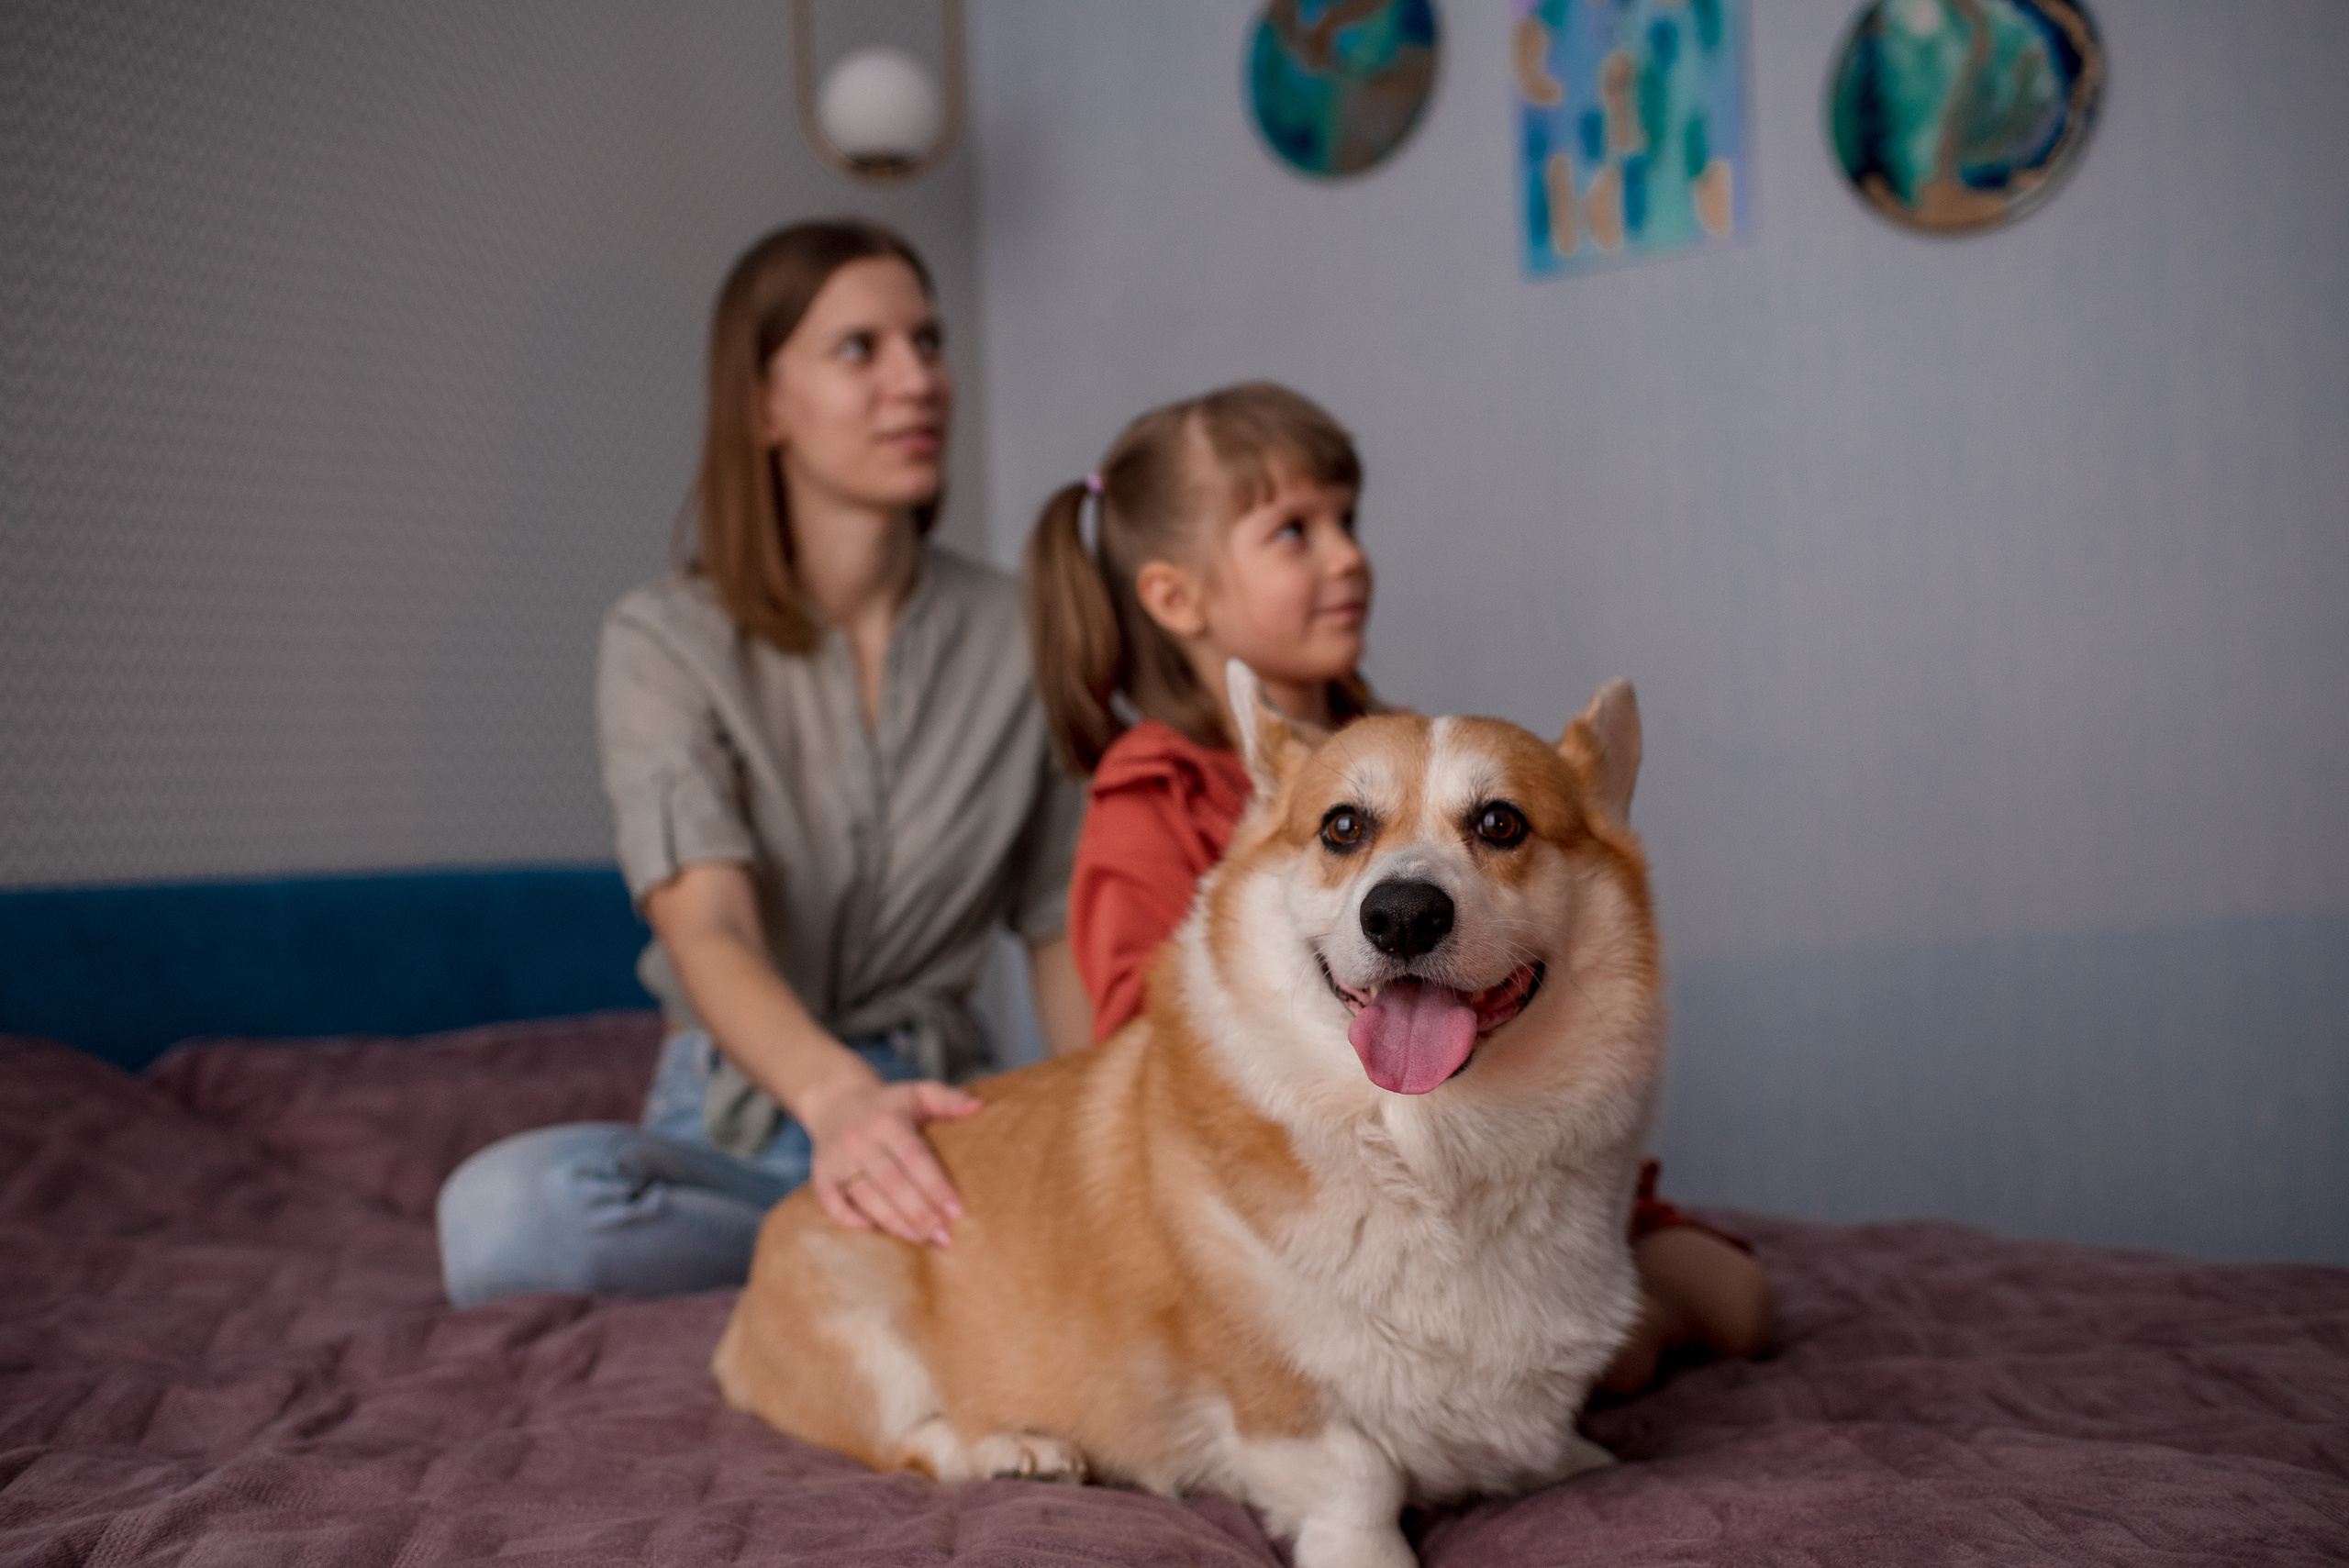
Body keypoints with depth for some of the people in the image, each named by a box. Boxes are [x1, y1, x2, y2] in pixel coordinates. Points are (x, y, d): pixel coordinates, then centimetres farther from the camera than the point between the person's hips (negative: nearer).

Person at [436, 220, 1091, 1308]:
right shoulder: (666, 642, -5)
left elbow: (1061, 930, 6)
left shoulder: (1017, 637, 4)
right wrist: (838, 1096, -42)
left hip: (936, 1114, 1)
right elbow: (707, 931, -20)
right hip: (732, 1122, 0)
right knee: (503, 1209, -34)